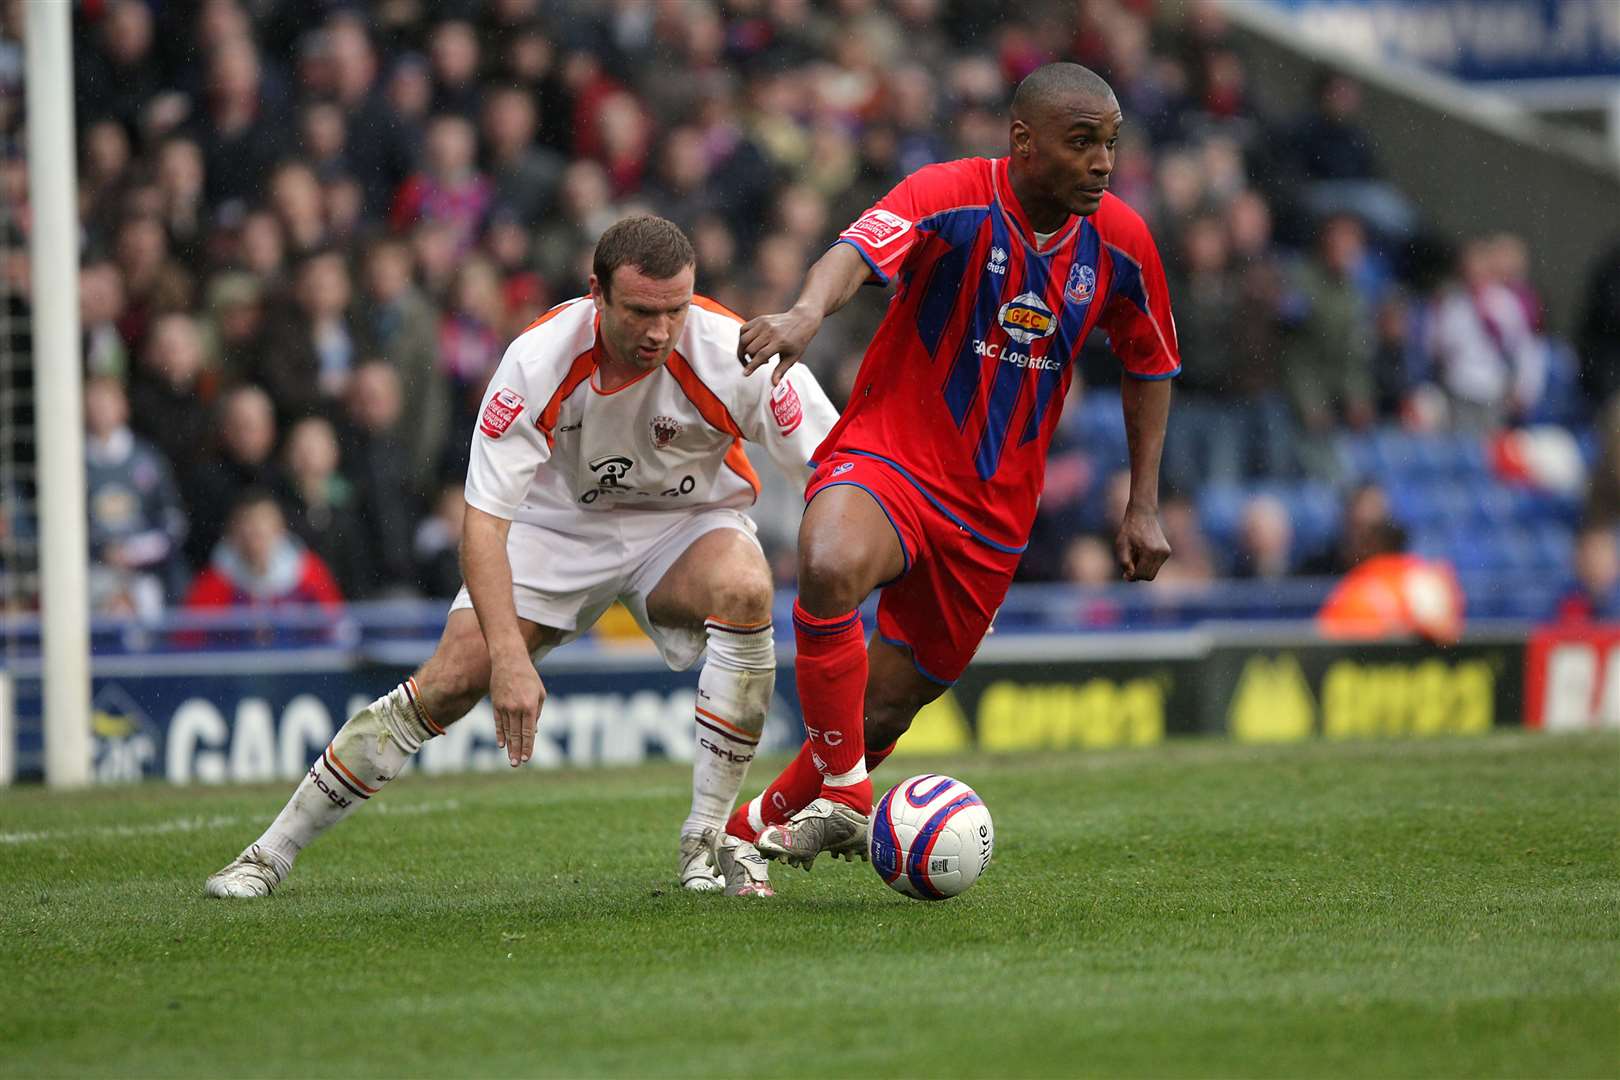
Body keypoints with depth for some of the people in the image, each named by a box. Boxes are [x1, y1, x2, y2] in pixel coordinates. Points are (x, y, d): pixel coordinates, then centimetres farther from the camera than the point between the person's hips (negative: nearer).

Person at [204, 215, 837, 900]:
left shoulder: (730, 352, -29)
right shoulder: (539, 358, -28)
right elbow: (483, 517, -28)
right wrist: (509, 655, -39)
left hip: (688, 521, 0)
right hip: (560, 521, 0)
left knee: (743, 588, -34)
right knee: (451, 679, -14)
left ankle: (709, 839, -22)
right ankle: (274, 851, 1)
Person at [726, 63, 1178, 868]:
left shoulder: (1121, 243, -1)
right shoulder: (951, 198, -16)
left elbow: (1151, 367, 15)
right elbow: (860, 250, -36)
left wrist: (1143, 505, 10)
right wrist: (809, 311, -59)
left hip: (993, 511, 5)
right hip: (887, 457, -5)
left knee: (887, 705, 8)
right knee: (832, 567, -38)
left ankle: (763, 825, 35)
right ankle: (841, 797, -21)